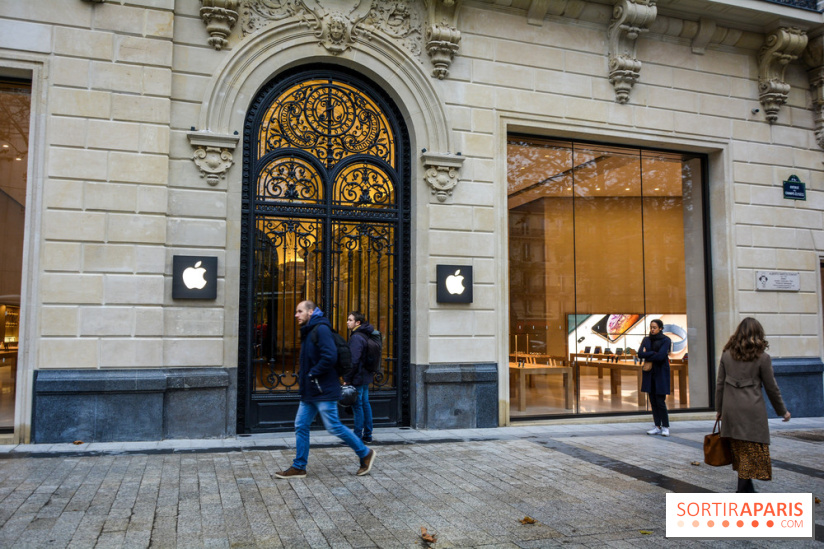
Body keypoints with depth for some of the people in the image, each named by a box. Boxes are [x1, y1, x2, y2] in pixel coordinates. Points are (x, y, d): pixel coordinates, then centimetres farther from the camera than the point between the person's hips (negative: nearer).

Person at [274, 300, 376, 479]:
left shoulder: (321, 329, -15)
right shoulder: (307, 332, 16)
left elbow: (330, 357, -26)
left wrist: (311, 374, -18)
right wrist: (302, 375, 10)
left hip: (323, 391, -10)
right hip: (309, 391, 10)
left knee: (334, 427, -3)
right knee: (301, 426, 9)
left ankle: (365, 454, 12)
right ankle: (298, 467, 18)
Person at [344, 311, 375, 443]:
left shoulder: (356, 338, -18)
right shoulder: (365, 335, 12)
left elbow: (354, 361, -23)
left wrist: (346, 379, -16)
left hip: (357, 378, -10)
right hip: (366, 377, 10)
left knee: (357, 406, -3)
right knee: (365, 404, 13)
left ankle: (357, 436, 3)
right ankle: (367, 435, 20)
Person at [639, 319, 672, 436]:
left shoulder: (665, 340, -4)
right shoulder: (646, 340, 11)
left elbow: (660, 356, -17)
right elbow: (640, 353, -3)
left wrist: (647, 354, -6)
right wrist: (654, 353, -13)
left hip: (661, 374, -5)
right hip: (650, 374, 5)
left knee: (660, 402, -7)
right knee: (653, 402, 6)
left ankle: (665, 427, 4)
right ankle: (658, 427, 13)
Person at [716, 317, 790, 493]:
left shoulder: (726, 354, 4)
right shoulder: (762, 357, -5)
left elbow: (720, 384, 6)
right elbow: (771, 387, 2)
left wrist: (719, 409, 15)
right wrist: (782, 411, 15)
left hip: (731, 408, 4)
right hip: (752, 409, -4)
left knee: (739, 451, 13)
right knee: (753, 449, 2)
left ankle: (747, 490, 22)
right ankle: (743, 490, -1)